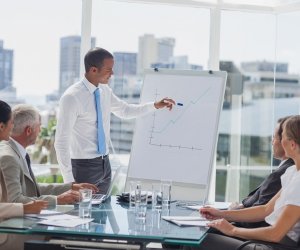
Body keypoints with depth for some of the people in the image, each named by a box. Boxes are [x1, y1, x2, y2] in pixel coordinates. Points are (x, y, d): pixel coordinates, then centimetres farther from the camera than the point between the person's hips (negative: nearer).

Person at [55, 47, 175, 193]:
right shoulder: (72, 97, -17)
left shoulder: (105, 91, 4)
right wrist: (69, 180, -19)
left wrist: (155, 106, 11)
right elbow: (61, 142, -17)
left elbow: (124, 110, 23)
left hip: (105, 164, 7)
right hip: (84, 166, -7)